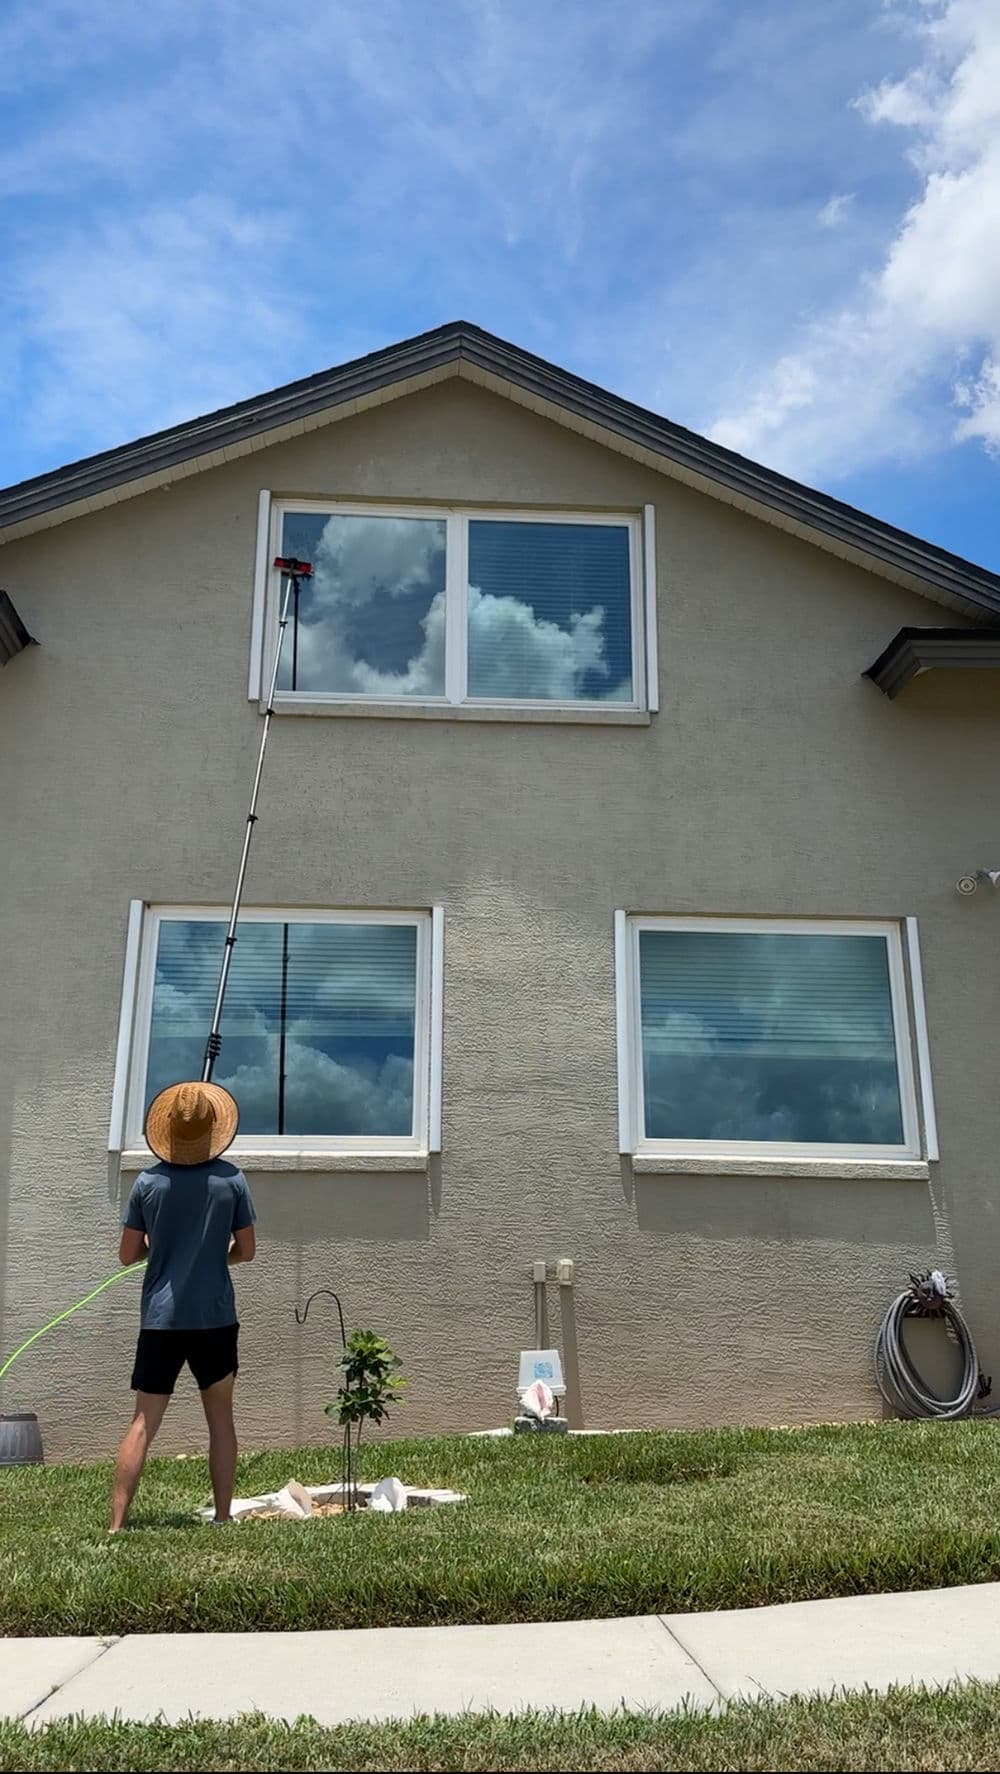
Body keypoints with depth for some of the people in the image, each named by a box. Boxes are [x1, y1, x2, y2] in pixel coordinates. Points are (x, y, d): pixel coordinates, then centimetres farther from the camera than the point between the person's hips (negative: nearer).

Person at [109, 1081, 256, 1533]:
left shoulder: (147, 1182, -3)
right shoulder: (230, 1179, -5)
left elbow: (128, 1253, 3)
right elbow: (246, 1251, 1)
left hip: (160, 1320, 1)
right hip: (215, 1318, -1)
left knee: (143, 1424, 7)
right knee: (220, 1420, 12)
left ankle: (116, 1524, 4)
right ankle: (223, 1517, 16)